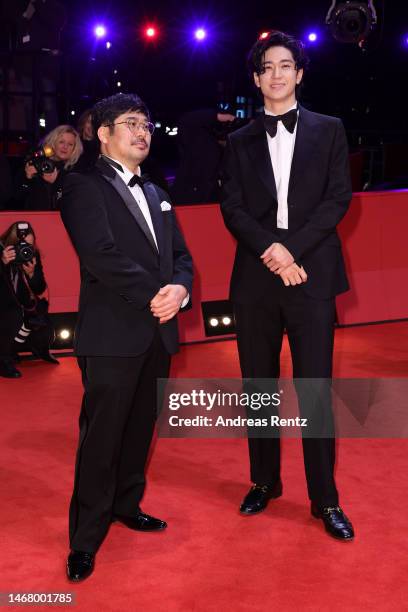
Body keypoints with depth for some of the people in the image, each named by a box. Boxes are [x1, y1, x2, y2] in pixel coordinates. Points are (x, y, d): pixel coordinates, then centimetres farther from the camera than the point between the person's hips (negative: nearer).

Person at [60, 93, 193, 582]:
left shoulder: (155, 194, 20)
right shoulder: (84, 187, -4)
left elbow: (181, 256, 15)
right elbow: (100, 255, -17)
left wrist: (180, 290, -7)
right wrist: (154, 294, -15)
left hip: (157, 334, 7)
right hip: (112, 335, -7)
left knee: (140, 429, 15)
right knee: (101, 436, -2)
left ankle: (126, 505, 33)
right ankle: (86, 539, 9)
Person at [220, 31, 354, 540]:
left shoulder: (328, 131, 8)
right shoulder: (240, 142, 12)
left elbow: (338, 199, -1)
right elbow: (232, 208, 3)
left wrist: (292, 248, -13)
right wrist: (270, 250, -13)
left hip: (311, 275, -2)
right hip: (255, 279, 2)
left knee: (315, 389, -1)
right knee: (258, 386, 10)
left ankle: (325, 499, 10)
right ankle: (264, 482, 26)